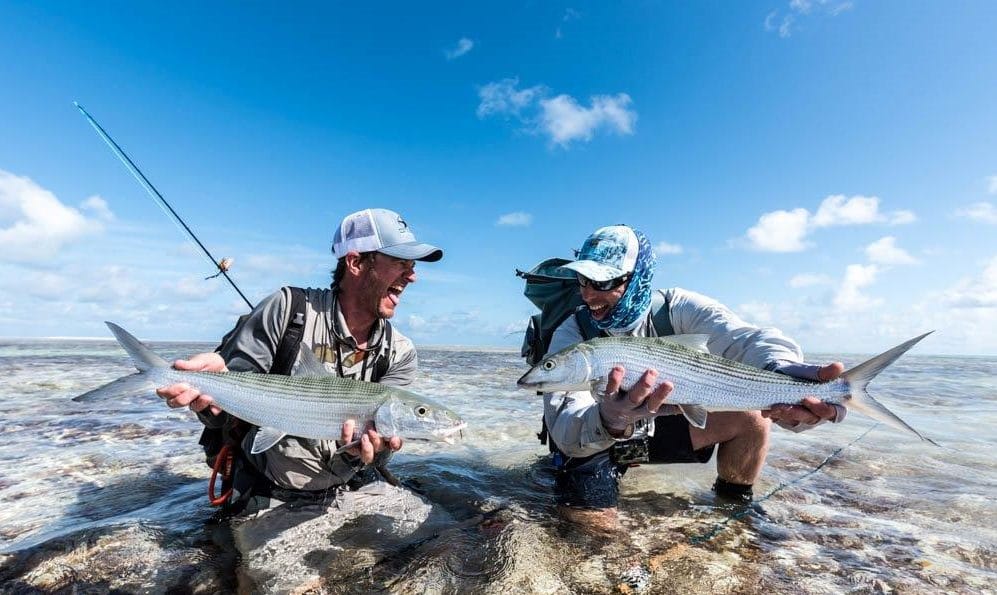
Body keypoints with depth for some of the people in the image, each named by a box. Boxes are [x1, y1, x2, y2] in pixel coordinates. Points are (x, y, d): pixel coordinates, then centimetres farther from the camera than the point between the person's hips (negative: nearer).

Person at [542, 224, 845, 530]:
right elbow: (565, 431, -32)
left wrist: (782, 370, -57)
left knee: (751, 413, -15)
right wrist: (609, 421, -55)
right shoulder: (571, 334, -23)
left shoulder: (676, 308, -17)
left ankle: (733, 498, 12)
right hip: (595, 443, -1)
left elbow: (744, 339, -34)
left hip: (663, 428, 2)